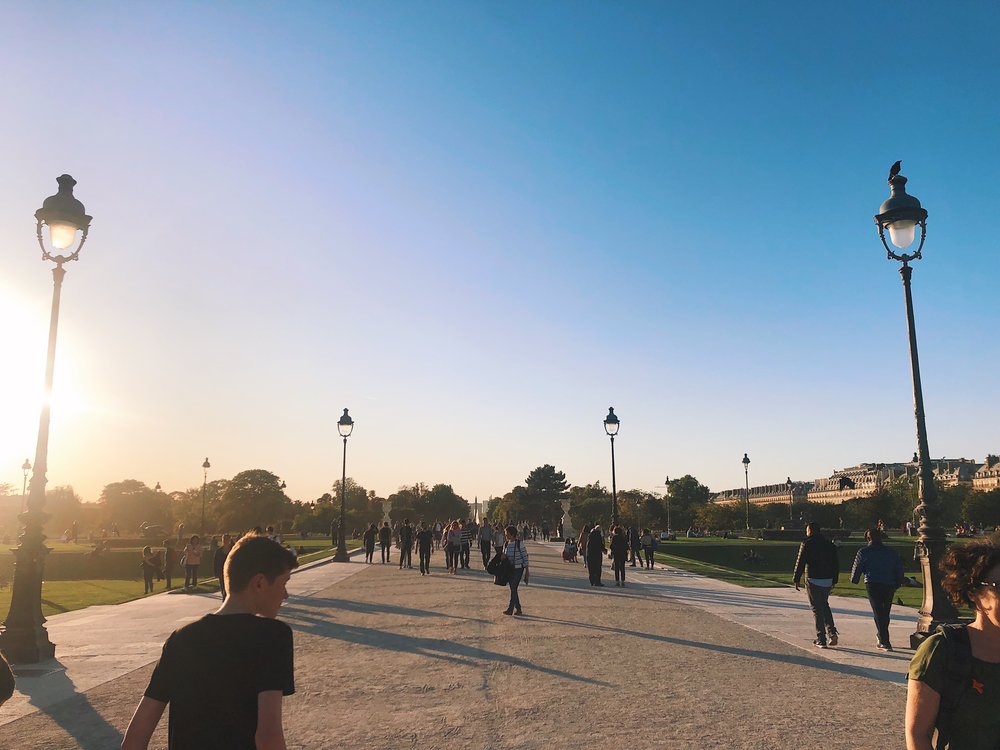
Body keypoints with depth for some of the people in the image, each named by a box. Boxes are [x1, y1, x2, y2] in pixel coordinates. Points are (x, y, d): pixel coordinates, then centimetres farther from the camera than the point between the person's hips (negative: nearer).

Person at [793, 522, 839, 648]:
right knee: (824, 606, 21)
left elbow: (800, 563, -9)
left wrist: (797, 580, -2)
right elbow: (836, 564, 11)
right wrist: (834, 580, 18)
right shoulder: (830, 544, 8)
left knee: (817, 609, 2)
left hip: (813, 581, -5)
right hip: (827, 581, 5)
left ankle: (821, 640, 2)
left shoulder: (806, 544, -8)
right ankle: (831, 632, 6)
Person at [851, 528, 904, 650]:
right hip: (889, 585, 4)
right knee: (885, 613, 15)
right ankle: (882, 639, 27)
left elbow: (856, 567, 6)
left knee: (878, 613, -2)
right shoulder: (891, 552, 15)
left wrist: (854, 580, 22)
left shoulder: (864, 552, 3)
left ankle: (885, 642, -8)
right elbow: (899, 568, 15)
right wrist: (897, 584, 22)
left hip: (872, 585, -4)